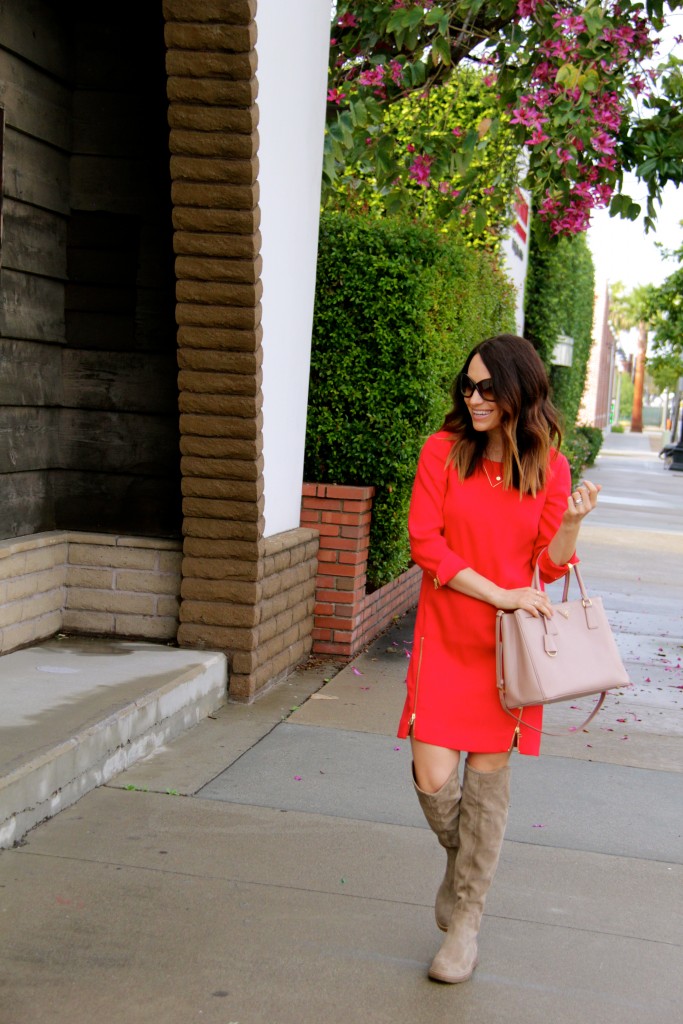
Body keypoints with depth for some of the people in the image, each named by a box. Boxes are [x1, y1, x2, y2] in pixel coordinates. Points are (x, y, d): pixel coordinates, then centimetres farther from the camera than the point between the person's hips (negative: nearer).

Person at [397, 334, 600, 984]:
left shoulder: (548, 466, 0)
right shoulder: (444, 450, -4)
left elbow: (550, 565, 1)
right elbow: (424, 542, -8)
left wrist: (572, 524, -20)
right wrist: (498, 594, -15)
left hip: (508, 641, 1)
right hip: (444, 635, 0)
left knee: (488, 774, 5)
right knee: (432, 779, -6)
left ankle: (465, 924, 21)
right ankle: (460, 860, 31)